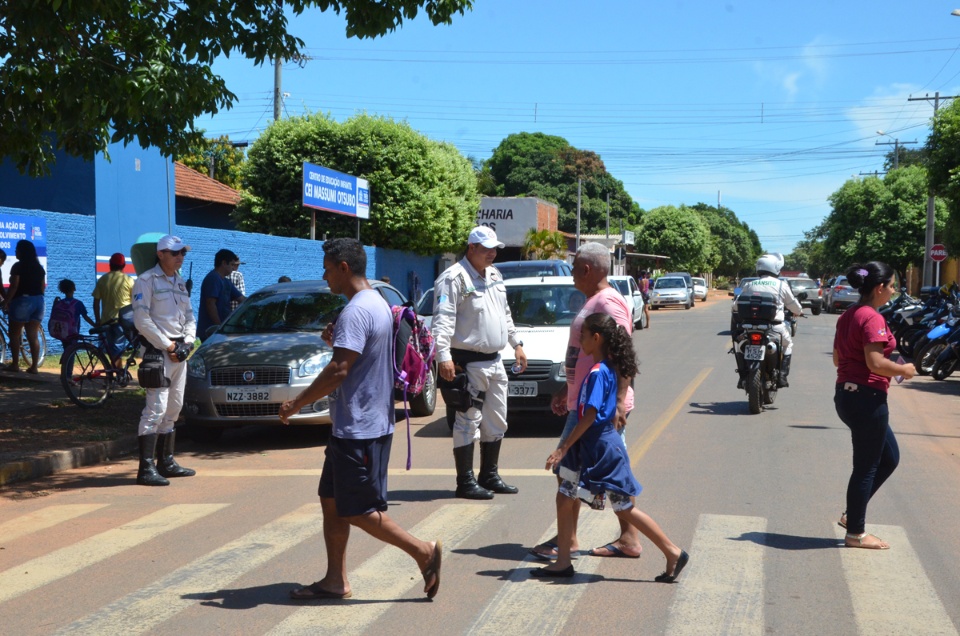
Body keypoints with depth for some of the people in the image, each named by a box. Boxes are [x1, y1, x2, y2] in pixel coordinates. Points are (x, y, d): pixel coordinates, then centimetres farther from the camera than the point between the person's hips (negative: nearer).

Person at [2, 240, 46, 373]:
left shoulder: (18, 266, -9)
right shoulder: (39, 267, 11)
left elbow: (14, 286, -14)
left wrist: (6, 302, -8)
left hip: (22, 301, -6)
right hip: (38, 301, 6)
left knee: (14, 334, 7)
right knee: (33, 336, 5)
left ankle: (15, 364, 7)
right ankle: (34, 366, 1)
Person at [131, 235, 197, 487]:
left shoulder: (180, 283, 18)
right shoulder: (146, 281, -7)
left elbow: (189, 317, 18)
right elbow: (142, 320, -14)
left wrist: (187, 343, 0)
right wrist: (168, 346, -15)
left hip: (179, 352, 8)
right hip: (157, 351, -8)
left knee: (173, 409, 12)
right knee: (156, 409, -14)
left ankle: (166, 462, 21)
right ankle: (146, 468, -14)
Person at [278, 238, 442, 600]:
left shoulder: (356, 312, -19)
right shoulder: (378, 304, 13)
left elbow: (338, 371, -25)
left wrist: (296, 404, -16)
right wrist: (336, 341, 8)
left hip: (359, 430, -11)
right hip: (358, 425, 11)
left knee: (359, 512, -3)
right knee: (331, 500, 13)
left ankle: (424, 552, 4)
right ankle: (335, 580, 18)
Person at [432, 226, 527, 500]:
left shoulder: (494, 276, 15)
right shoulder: (454, 278, -13)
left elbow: (505, 314, 26)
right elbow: (442, 320, -21)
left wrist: (517, 344, 24)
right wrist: (444, 356, -30)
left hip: (495, 361, 9)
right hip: (468, 362, -9)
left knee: (496, 422, 14)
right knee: (468, 421, -5)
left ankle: (489, 476, 25)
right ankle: (465, 482, 2)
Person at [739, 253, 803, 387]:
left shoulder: (749, 285, 7)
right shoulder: (781, 285, 1)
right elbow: (792, 304, 13)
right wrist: (799, 311, 37)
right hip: (774, 327, -2)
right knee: (788, 344, 26)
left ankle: (743, 377, 16)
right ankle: (782, 376, 14)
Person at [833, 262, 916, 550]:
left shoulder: (848, 316, 11)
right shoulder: (872, 318, -18)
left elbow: (837, 359, 16)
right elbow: (876, 363, -25)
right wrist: (903, 369, -7)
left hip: (847, 394, 10)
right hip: (867, 397, -10)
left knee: (889, 458, 20)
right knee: (866, 466, 3)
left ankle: (852, 515, 23)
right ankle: (855, 533, 14)